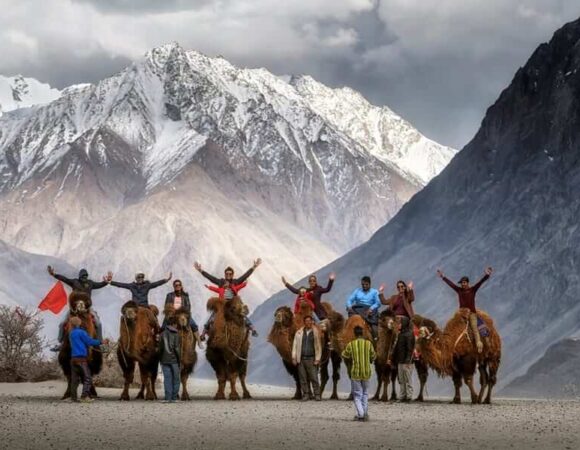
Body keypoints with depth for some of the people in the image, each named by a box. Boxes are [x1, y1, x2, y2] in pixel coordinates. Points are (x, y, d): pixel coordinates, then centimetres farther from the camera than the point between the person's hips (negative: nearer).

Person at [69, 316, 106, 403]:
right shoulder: (81, 332, -8)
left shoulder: (71, 334, 16)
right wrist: (100, 342, 4)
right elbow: (90, 342, -8)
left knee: (74, 379, 9)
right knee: (87, 378, -6)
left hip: (73, 358, 8)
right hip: (81, 358, -8)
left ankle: (73, 397, 7)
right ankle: (84, 396, -17)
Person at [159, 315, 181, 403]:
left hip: (165, 360, 3)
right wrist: (179, 359, -3)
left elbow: (160, 348, 5)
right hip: (174, 360, -3)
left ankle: (168, 397, -3)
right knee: (175, 378, 6)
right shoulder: (176, 334, -6)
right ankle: (174, 398, 6)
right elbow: (177, 348, -9)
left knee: (167, 378, 3)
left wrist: (160, 359, 13)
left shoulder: (163, 334, 4)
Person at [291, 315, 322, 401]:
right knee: (303, 378, 2)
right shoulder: (299, 333, 7)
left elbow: (318, 346, 5)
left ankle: (317, 395, -2)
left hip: (311, 359, -2)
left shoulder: (316, 333, 5)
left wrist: (317, 359, -2)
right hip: (301, 359, 2)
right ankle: (305, 395, 8)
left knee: (314, 378, -6)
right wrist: (294, 357, 2)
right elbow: (295, 345, 9)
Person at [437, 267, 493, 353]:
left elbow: (480, 282, -12)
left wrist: (486, 275, -25)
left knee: (474, 329, -12)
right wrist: (443, 277, 19)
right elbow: (450, 283, 13)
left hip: (472, 312, -4)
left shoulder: (473, 289, -1)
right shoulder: (459, 290, 7)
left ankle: (479, 345, -20)